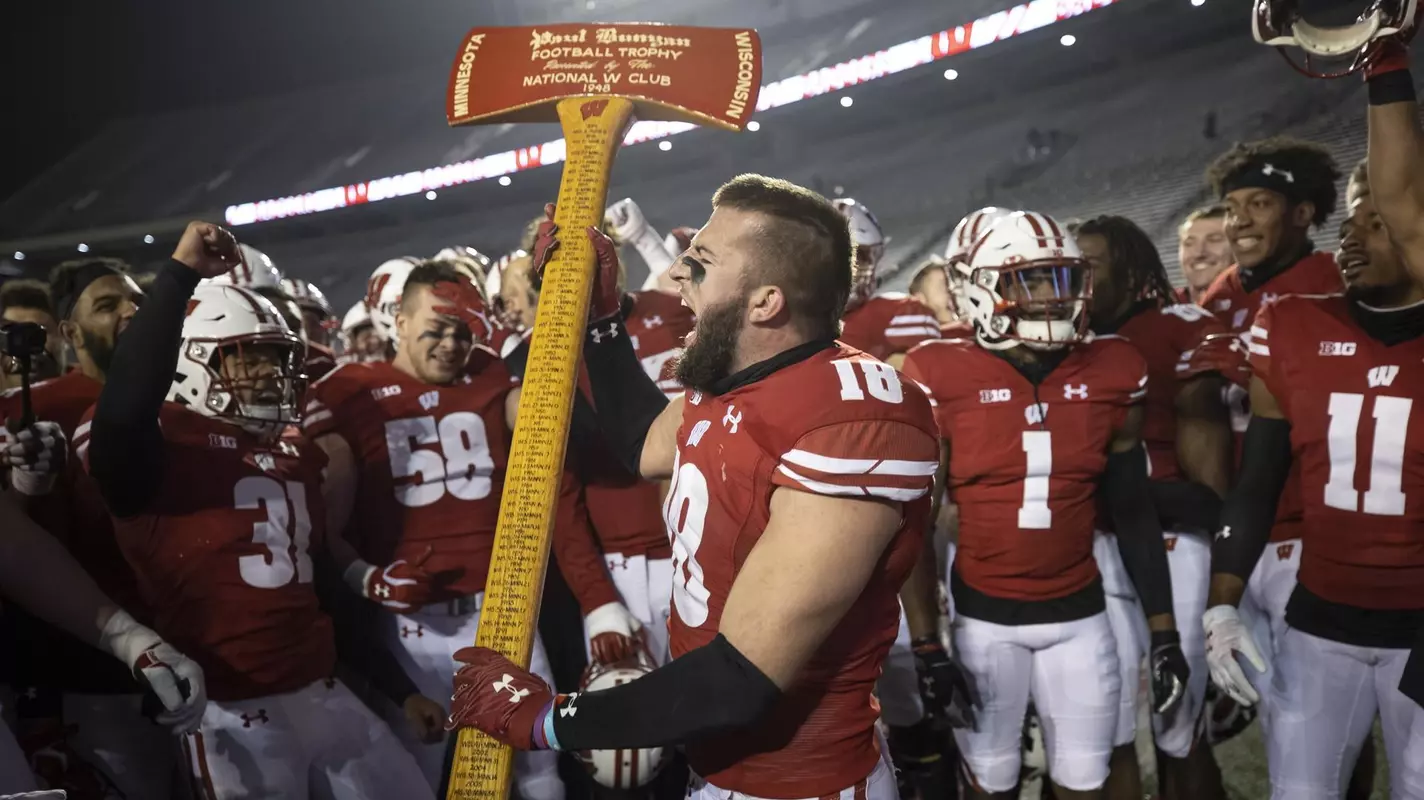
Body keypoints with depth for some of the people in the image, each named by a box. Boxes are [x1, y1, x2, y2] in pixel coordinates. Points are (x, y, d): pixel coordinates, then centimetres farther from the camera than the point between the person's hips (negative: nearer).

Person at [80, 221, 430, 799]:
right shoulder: (160, 446, -9)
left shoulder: (299, 455, 14)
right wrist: (180, 275, -30)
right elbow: (123, 409, -35)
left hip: (324, 692, 7)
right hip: (234, 714, -7)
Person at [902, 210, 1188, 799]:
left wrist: (1163, 631, 7)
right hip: (983, 617, -2)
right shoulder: (943, 378, -10)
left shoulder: (1113, 374, 0)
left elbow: (1133, 511, 8)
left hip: (1080, 614, 3)